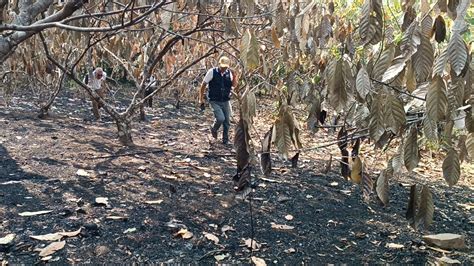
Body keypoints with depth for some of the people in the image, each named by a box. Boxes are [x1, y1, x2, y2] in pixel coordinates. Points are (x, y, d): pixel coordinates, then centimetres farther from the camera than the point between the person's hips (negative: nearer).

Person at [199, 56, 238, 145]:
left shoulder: (229, 73, 0)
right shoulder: (212, 72, -10)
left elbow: (234, 85, 2)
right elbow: (203, 85, -4)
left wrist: (234, 76, -16)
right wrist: (201, 100, -4)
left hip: (225, 101, 4)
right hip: (214, 101, -4)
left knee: (227, 122, 7)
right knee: (220, 118, -19)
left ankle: (225, 139, 28)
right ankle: (214, 129, 15)